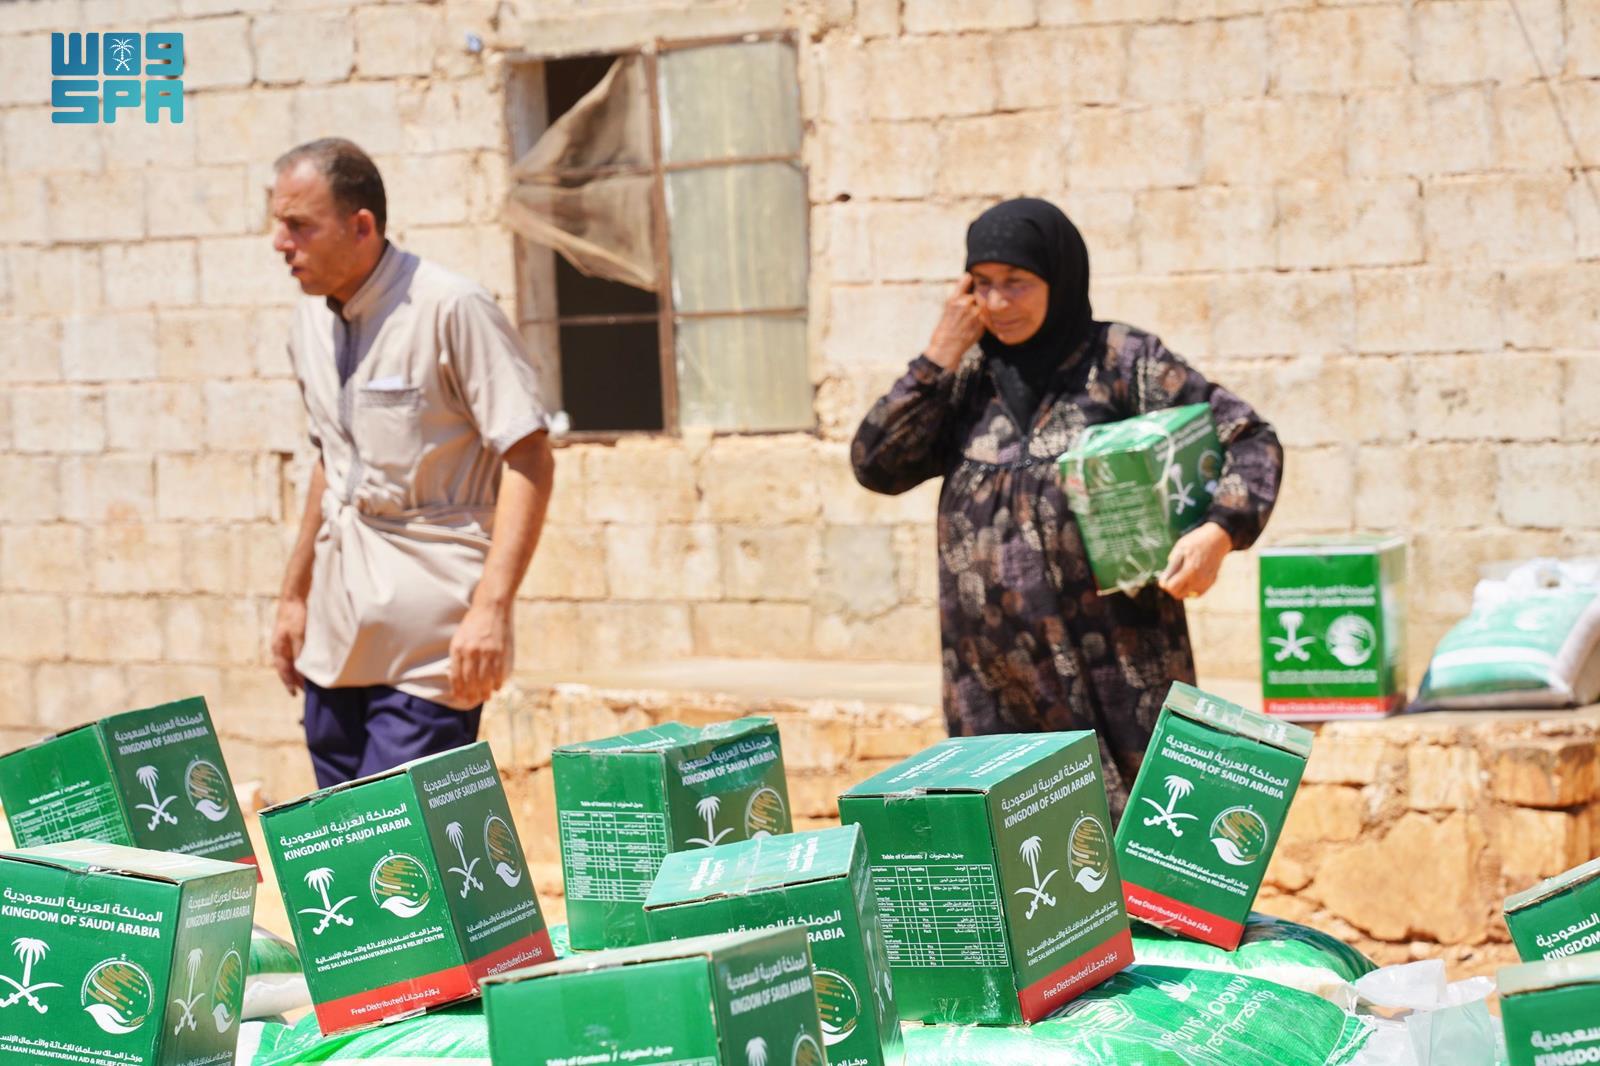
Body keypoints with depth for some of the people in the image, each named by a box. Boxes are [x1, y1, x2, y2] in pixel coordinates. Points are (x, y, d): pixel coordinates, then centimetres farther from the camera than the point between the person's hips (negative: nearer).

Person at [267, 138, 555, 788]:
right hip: (337, 636, 7)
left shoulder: (451, 310, -13)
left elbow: (529, 459, -14)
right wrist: (294, 595, 24)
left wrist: (491, 608, -22)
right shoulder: (311, 324, 10)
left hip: (427, 640, -7)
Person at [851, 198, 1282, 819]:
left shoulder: (1121, 362, -1)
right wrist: (940, 357, 0)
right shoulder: (968, 378, 13)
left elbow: (1251, 441, -2)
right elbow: (876, 466, 5)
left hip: (1113, 667, -4)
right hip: (994, 685, 4)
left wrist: (1220, 531, -20)